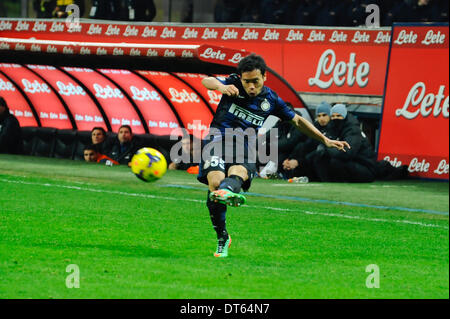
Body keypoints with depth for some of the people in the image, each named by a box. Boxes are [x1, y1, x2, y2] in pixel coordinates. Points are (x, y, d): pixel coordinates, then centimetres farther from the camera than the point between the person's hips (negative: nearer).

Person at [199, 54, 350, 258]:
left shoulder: (270, 99, 12)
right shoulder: (234, 85, 4)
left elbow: (297, 121, 26)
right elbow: (207, 81, -14)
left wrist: (325, 140, 23)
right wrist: (221, 87, -39)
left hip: (244, 148, 2)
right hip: (218, 139, -2)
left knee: (239, 171, -34)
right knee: (215, 181, -27)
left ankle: (227, 190, -72)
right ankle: (222, 238, -12)